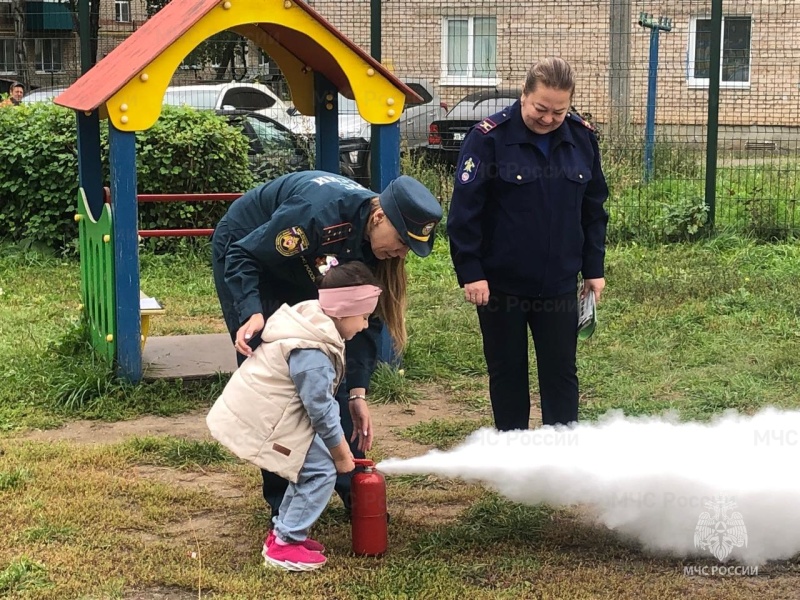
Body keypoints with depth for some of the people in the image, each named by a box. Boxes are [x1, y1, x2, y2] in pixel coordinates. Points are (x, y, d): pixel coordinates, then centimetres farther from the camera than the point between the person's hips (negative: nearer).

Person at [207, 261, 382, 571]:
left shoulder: (312, 321, 6)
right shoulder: (312, 352, -26)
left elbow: (322, 399, 14)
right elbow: (320, 408, -18)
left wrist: (338, 443, 16)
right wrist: (340, 451, -3)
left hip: (252, 409, 10)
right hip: (260, 421, -10)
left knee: (310, 467, 17)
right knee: (321, 470, -7)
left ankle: (283, 531, 26)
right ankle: (285, 544, 1)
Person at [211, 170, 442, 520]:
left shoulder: (373, 245, -18)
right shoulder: (321, 213, -39)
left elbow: (364, 318, -13)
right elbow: (244, 255, -31)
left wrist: (357, 392, -18)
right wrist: (252, 314, -45)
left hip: (301, 273, 7)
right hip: (241, 256, -6)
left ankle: (353, 488, 10)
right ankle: (284, 499, 1)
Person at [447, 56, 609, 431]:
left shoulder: (582, 138, 0)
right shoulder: (490, 137, -13)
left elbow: (593, 209, 9)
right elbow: (464, 210, -13)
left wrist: (594, 268, 9)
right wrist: (470, 272, -14)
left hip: (559, 284, 3)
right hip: (500, 284, -3)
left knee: (561, 371, 8)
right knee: (506, 372, 10)